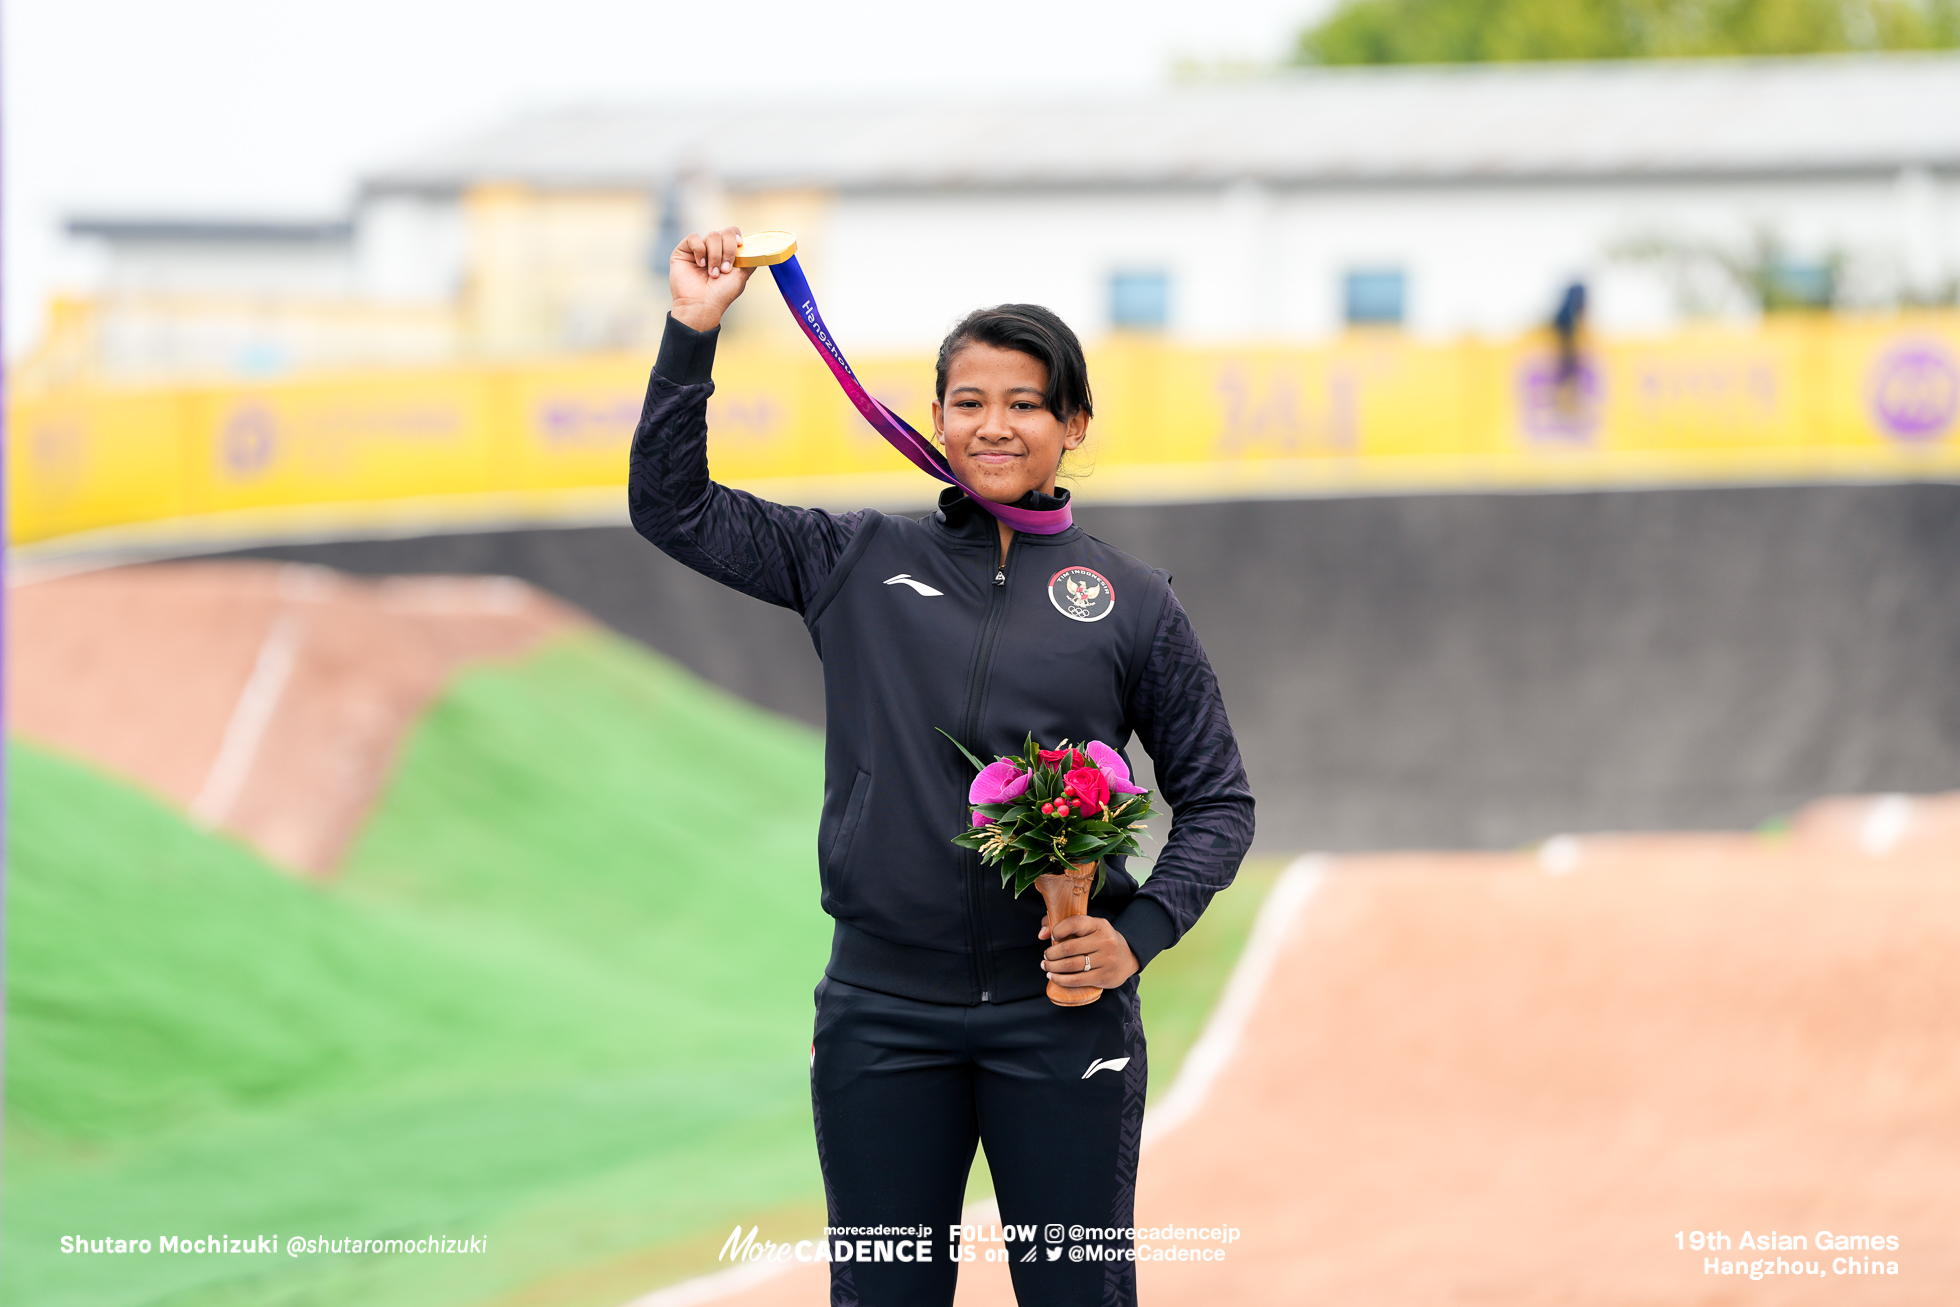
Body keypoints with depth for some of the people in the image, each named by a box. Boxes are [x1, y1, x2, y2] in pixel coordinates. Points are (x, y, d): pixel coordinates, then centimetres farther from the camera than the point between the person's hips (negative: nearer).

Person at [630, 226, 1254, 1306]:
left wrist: (1139, 933, -8)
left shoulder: (1131, 602, 4)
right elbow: (672, 507, 8)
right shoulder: (857, 566, 7)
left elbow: (1216, 800, 8)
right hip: (881, 1011, 1)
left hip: (1059, 1015, -1)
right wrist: (693, 334, -1)